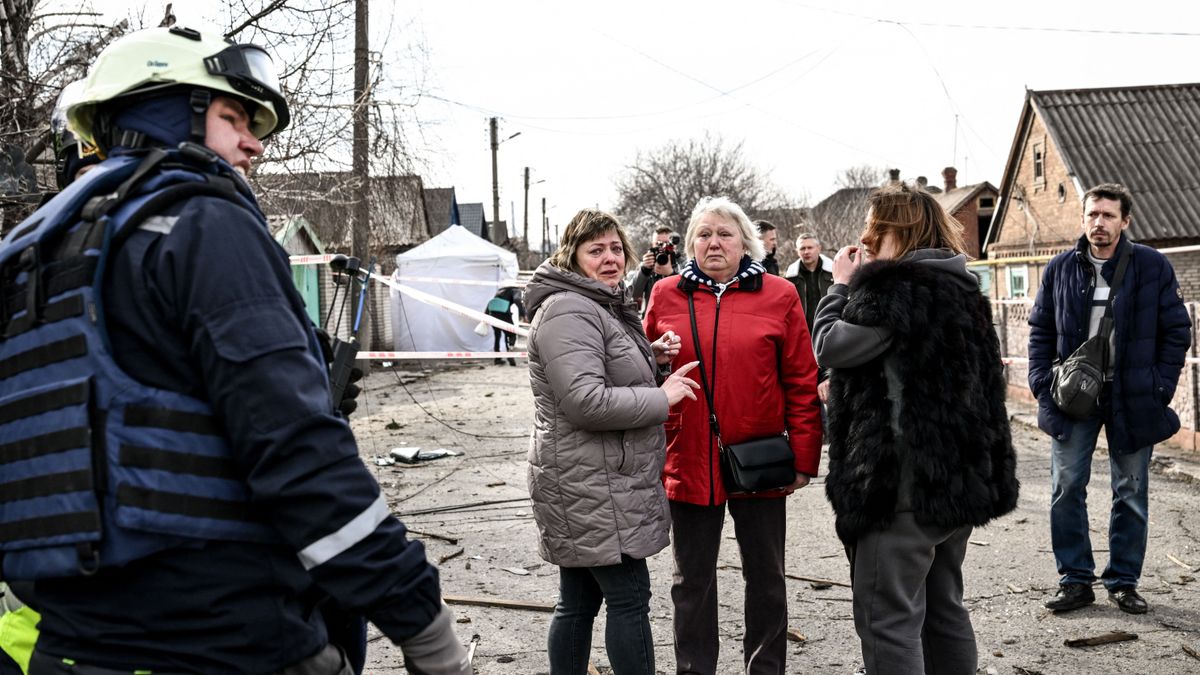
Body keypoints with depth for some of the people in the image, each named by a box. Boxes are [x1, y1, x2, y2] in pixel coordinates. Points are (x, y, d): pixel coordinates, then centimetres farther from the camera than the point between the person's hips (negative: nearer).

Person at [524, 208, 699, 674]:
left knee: (578, 601, 14)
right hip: (592, 489, -10)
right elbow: (587, 401, -26)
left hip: (593, 484, 10)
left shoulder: (603, 305, 17)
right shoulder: (569, 312, -17)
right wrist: (662, 397, -16)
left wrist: (651, 358, 10)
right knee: (629, 598, -5)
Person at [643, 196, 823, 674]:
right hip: (687, 462, 1)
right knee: (692, 582, 13)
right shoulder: (666, 295, 3)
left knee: (765, 579, 13)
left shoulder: (779, 295, -1)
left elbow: (802, 382, -2)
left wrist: (803, 459, -5)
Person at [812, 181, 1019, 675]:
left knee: (887, 616, -3)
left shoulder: (893, 284, -14)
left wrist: (842, 286, 4)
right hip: (960, 471, 10)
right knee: (943, 609, 19)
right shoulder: (959, 286, 15)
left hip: (905, 476, -10)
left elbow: (830, 346, -9)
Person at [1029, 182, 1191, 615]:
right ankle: (1075, 580, 11)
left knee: (1131, 494, 7)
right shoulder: (1060, 269, 4)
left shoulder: (1153, 266, -1)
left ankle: (1124, 582, 19)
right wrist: (1042, 383, -2)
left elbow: (1177, 330, 2)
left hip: (1131, 397, -1)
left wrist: (1160, 386, -6)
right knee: (1066, 489, 0)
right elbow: (1041, 330, 9)